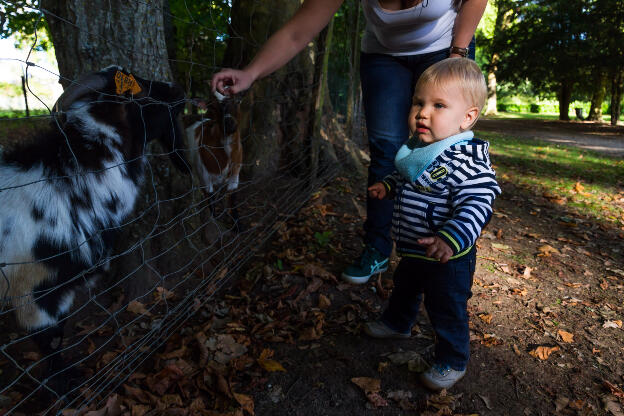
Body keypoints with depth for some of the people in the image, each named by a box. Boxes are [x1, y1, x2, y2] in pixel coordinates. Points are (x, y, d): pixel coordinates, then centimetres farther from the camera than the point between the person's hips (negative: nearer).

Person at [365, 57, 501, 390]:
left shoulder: (466, 160, -26)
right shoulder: (417, 150, 0)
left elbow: (476, 206, -32)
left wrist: (450, 240, -42)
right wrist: (388, 186, 5)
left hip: (447, 258, -8)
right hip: (412, 250, 9)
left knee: (447, 311, 8)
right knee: (405, 287, 30)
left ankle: (452, 362, 32)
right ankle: (397, 323, 58)